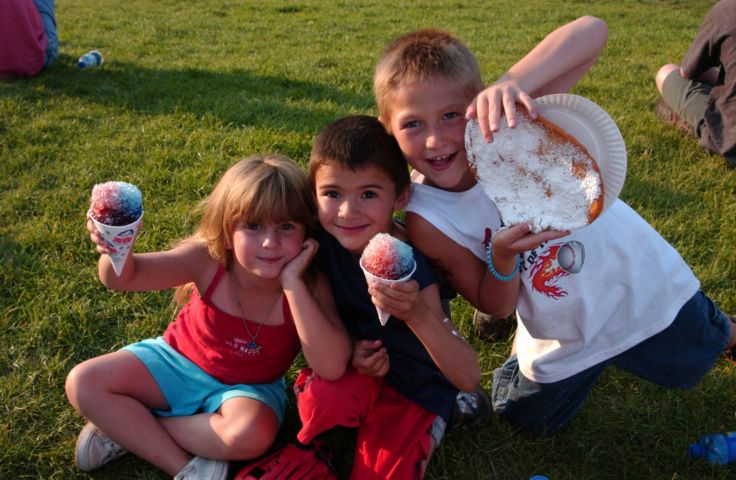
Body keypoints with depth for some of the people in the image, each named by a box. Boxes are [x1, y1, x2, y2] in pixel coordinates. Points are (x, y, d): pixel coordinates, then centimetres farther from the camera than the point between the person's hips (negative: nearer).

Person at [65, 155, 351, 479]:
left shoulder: (309, 285, -27)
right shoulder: (207, 260, -25)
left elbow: (332, 369, -39)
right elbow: (123, 277, -27)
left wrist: (292, 283, -43)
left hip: (248, 387, -2)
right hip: (179, 360, 2)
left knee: (252, 433, -35)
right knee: (84, 383, -13)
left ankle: (127, 429, -12)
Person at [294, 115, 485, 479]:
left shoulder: (412, 270, -30)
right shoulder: (321, 240, -19)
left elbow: (469, 379, -33)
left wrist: (418, 315, -50)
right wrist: (348, 348, -19)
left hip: (415, 386, -2)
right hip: (360, 368, 2)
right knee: (320, 400, -29)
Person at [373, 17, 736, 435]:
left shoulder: (511, 124, -28)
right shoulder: (427, 221, -22)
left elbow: (593, 30, -39)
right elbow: (497, 307, -14)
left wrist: (513, 84, -54)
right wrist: (503, 257, -35)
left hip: (644, 287, -1)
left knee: (689, 369, 25)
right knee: (529, 420, 22)